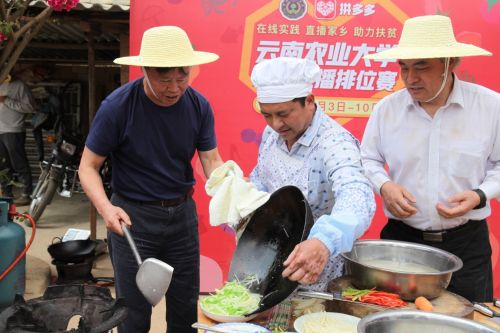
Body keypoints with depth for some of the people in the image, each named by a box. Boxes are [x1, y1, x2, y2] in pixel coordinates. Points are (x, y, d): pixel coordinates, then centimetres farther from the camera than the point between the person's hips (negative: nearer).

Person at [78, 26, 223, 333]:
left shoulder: (199, 106, -8)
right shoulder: (117, 107, -18)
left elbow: (212, 161, -5)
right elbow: (88, 167, -11)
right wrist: (106, 207, -30)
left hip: (183, 213, 3)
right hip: (133, 216, -3)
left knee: (186, 308, 16)